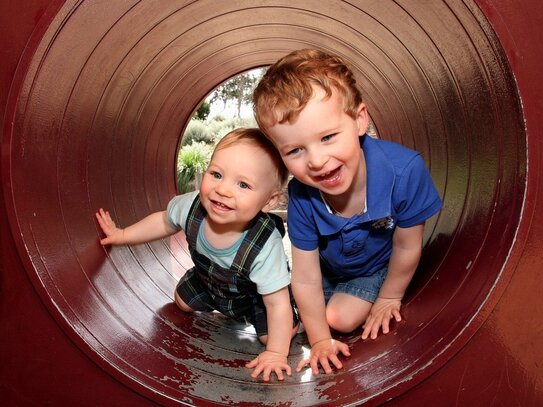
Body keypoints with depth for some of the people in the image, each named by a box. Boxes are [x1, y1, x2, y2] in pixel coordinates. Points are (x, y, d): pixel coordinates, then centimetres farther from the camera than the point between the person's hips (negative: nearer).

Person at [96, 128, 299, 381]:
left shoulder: (265, 246, -45)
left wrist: (275, 354, -29)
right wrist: (122, 235, -2)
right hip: (209, 279, 4)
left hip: (255, 294, -4)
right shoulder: (193, 206, -33)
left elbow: (278, 304, -33)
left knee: (278, 334, -13)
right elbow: (164, 221, -7)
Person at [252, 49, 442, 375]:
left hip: (378, 266, -2)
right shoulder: (301, 197, -35)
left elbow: (407, 247, -22)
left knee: (341, 318, -7)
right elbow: (306, 280, -23)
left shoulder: (404, 171, -42)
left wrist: (389, 297, -6)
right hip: (327, 265, 2)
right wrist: (320, 340, -12)